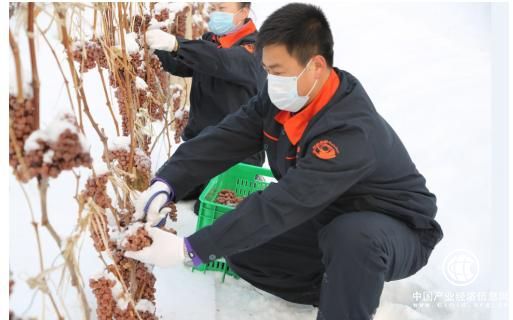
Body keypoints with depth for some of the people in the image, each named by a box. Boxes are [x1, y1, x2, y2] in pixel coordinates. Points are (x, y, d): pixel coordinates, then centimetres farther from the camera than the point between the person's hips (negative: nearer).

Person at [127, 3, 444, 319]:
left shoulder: (352, 131, -36)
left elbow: (284, 204, -40)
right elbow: (223, 139, -14)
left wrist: (189, 249, -40)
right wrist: (166, 184, -29)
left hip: (399, 231, -7)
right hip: (331, 219, 7)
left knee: (351, 236, -41)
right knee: (243, 253, -2)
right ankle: (345, 293, 3)